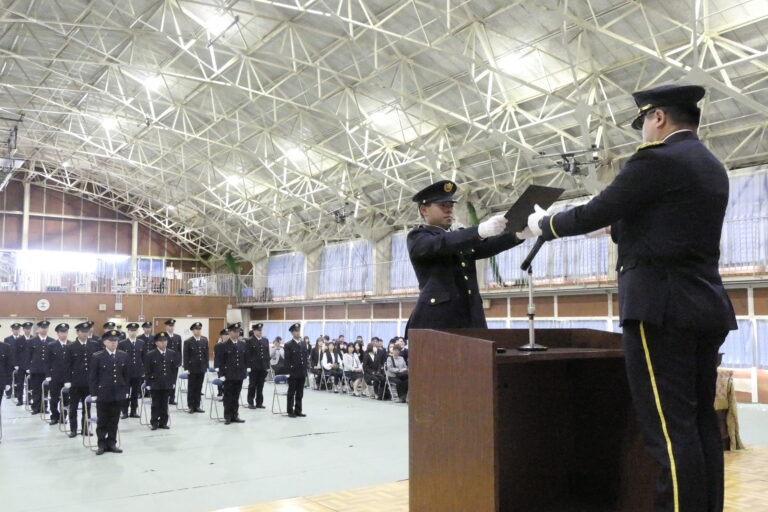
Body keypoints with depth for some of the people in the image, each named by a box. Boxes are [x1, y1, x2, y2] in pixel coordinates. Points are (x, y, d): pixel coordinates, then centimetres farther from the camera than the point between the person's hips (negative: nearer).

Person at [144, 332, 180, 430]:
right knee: (156, 405, 4)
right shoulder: (150, 355, -5)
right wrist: (149, 384, -6)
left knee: (165, 405, 8)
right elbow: (147, 371, -3)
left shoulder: (172, 354, 4)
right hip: (155, 385, -3)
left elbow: (174, 369, 9)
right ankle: (154, 423, 14)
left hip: (168, 385, 3)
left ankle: (163, 422, 17)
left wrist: (173, 382, 5)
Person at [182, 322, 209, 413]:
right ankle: (190, 406, 13)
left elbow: (206, 353, 9)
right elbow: (186, 356, -6)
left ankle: (197, 405, 16)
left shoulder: (205, 340, 5)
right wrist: (186, 368, -10)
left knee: (199, 388, 8)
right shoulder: (188, 342, -6)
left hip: (202, 368, 3)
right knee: (191, 388, 6)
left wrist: (207, 365, 5)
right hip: (192, 368, -3)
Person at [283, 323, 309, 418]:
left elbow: (306, 357, 14)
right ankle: (290, 411, 9)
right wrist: (288, 372, -14)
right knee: (291, 393, 3)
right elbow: (287, 360, -9)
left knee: (300, 393, 9)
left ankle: (298, 411, 16)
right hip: (293, 373, -5)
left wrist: (305, 370, 8)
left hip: (302, 373, 5)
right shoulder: (288, 345, -5)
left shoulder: (304, 344, 12)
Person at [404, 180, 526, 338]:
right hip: (436, 321, -6)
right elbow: (441, 243, -17)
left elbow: (488, 246, 5)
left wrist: (517, 234, -15)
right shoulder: (417, 237, 5)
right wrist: (480, 230, -30)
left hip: (471, 320, 6)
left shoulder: (462, 237, 24)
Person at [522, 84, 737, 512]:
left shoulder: (657, 159, -9)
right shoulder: (712, 168, 18)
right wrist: (615, 225, 29)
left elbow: (595, 213, -7)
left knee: (670, 427, -9)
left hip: (662, 306, -9)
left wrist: (545, 225, 9)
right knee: (700, 421, 11)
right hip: (706, 305, 9)